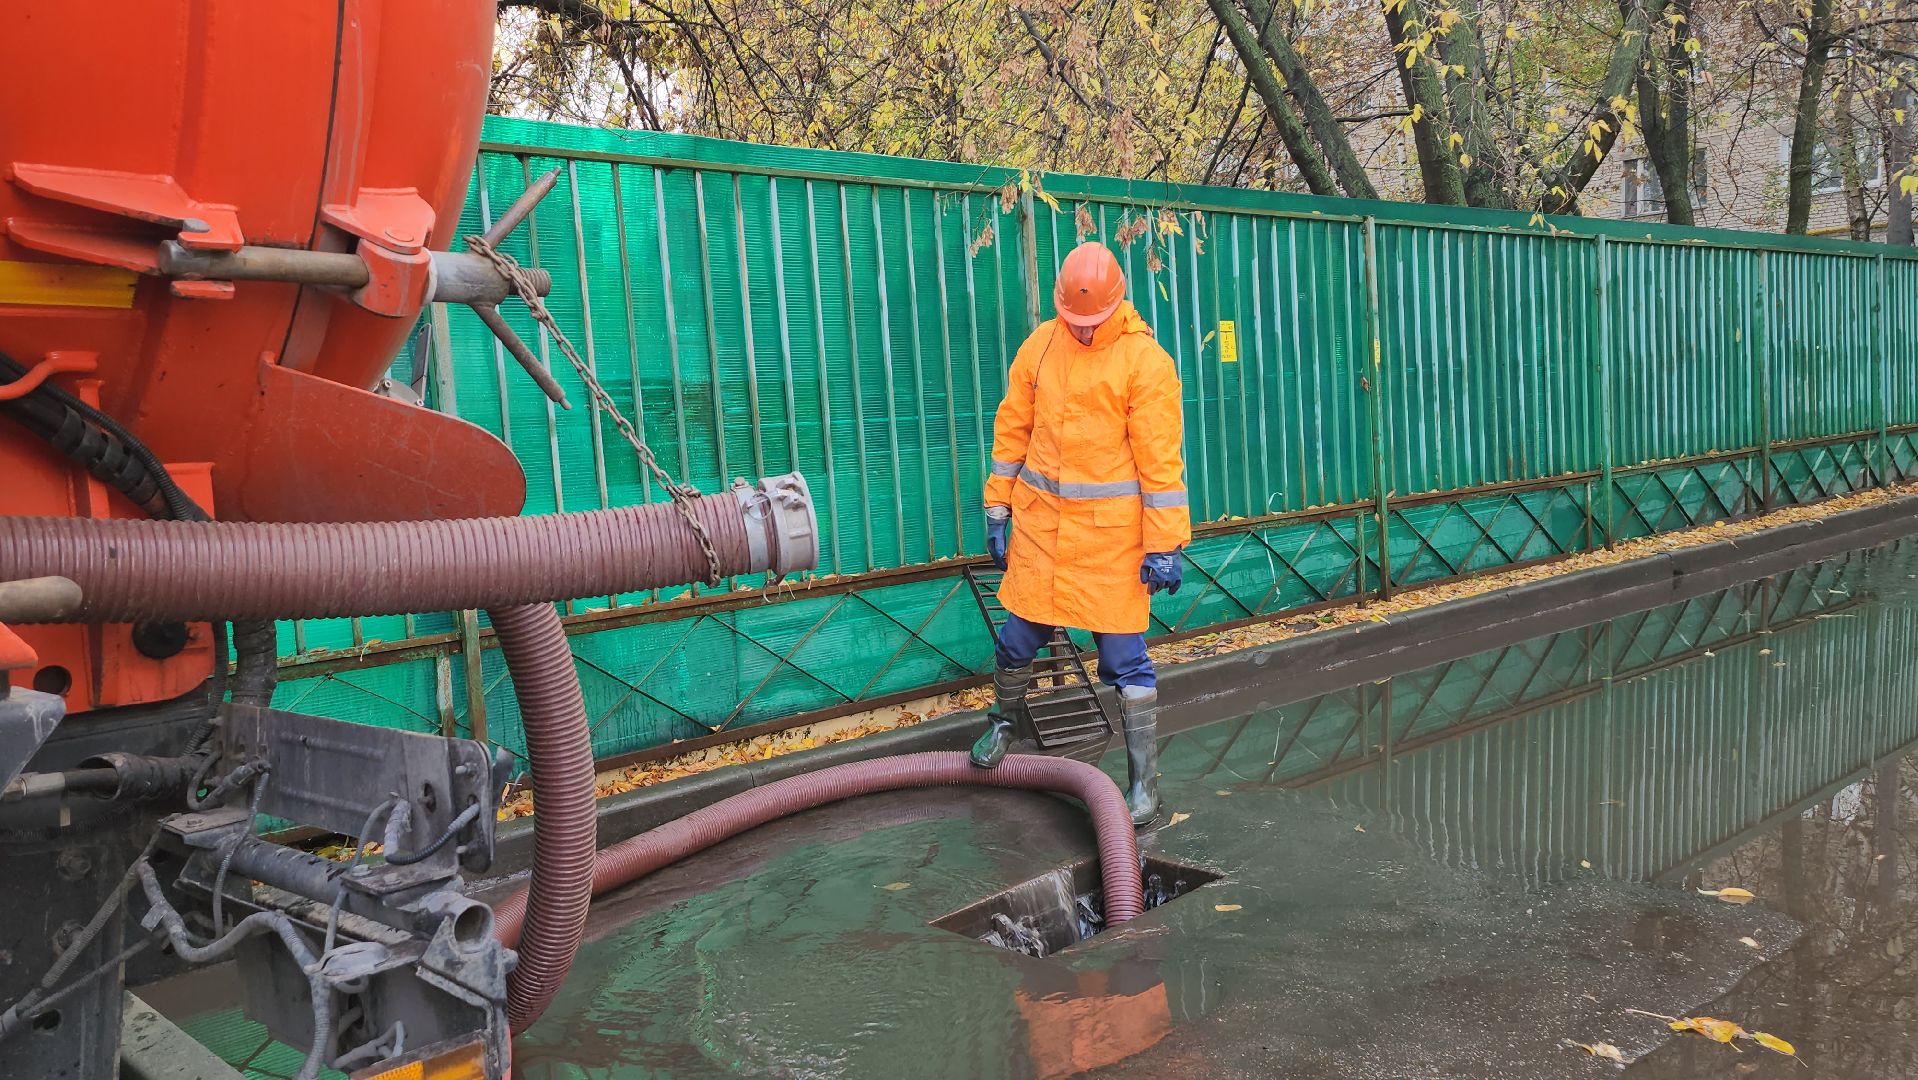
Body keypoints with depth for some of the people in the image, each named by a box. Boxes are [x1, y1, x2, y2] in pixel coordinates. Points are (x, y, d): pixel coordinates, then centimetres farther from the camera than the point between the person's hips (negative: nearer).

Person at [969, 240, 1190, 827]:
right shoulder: (1039, 345, 4)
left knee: (1124, 655, 1)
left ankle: (1143, 779, 13)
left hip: (1111, 531, -4)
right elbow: (1012, 429, 11)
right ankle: (1004, 720, 41)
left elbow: (1161, 458, -11)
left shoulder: (1146, 360, -10)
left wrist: (1164, 544, -12)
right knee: (1018, 635, 12)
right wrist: (997, 508, 10)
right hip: (1040, 521, 4)